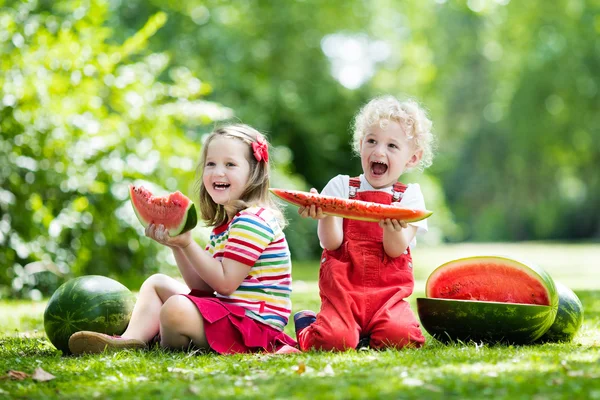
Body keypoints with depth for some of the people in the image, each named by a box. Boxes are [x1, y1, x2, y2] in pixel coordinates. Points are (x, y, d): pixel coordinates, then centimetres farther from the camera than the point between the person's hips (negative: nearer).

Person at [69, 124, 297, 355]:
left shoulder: (254, 220, -14)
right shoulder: (224, 223, 18)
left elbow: (226, 283, -19)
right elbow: (203, 285, 11)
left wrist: (187, 244, -19)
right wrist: (176, 246, -1)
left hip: (255, 324, -11)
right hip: (227, 312, 11)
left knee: (176, 308, -32)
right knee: (157, 282, 16)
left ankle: (167, 349, 1)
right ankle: (130, 340, -10)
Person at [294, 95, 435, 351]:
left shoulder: (409, 195, 7)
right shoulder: (341, 186, 6)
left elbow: (396, 250, -8)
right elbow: (332, 243, -5)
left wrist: (392, 227, -31)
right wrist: (326, 215, -26)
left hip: (388, 293, 1)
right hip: (342, 289, -1)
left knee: (399, 335, -29)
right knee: (335, 341, -27)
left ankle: (358, 333, 3)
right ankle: (307, 323, 8)